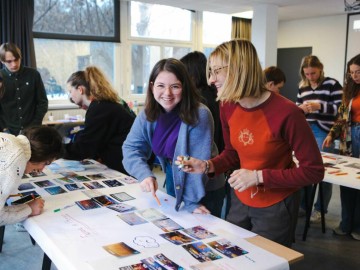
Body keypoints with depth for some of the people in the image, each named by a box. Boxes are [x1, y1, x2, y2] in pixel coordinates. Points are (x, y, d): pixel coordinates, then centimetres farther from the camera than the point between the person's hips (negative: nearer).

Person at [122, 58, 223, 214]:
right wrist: (144, 175, -26)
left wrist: (191, 201, -23)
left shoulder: (200, 115, -27)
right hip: (171, 184, 6)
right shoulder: (148, 114, -9)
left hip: (204, 192, -5)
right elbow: (131, 148, -9)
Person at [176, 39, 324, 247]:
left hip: (276, 208, -5)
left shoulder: (286, 112, -27)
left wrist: (259, 176, -25)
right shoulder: (227, 107, -7)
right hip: (240, 201, 6)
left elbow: (314, 171, -20)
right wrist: (206, 166, -12)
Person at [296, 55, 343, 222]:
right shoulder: (302, 87, 13)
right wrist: (301, 109, -5)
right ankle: (304, 205, 24)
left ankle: (320, 209, 14)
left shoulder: (332, 84, -4)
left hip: (324, 133, -5)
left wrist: (320, 106, -22)